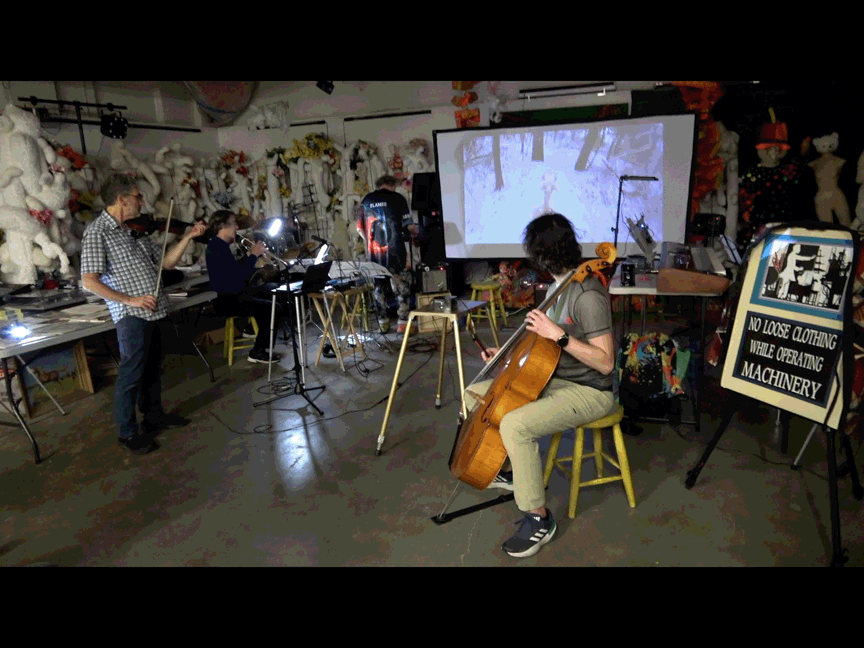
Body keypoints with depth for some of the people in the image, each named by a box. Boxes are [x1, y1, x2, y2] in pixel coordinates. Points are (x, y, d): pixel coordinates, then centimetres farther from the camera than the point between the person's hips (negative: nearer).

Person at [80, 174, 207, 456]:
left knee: (152, 368, 20)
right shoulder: (97, 232, -10)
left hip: (157, 311, 8)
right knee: (131, 374, 1)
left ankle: (154, 416, 36)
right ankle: (128, 432, 16)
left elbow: (165, 263, 14)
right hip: (132, 316, -7)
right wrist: (131, 300, -18)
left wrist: (187, 237, 5)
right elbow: (89, 280, -15)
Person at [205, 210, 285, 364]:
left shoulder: (220, 245, 12)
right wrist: (254, 255, -15)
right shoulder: (218, 248, -21)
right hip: (227, 301, -11)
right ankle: (258, 352, -7)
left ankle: (256, 328, 28)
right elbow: (241, 275, -27)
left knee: (272, 288, 24)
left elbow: (237, 270, 18)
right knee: (275, 308, -18)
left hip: (233, 294, 11)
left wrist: (252, 255, 5)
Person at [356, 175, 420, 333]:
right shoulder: (397, 198, -1)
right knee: (402, 287, 6)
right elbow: (409, 226, -5)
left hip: (373, 254, 4)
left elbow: (359, 228, 11)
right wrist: (416, 232, 17)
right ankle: (403, 322, 6)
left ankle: (383, 323, 20)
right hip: (394, 253, -4)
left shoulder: (366, 200, 9)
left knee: (378, 287, 14)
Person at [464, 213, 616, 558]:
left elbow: (605, 362, -26)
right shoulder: (560, 285, 6)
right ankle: (507, 470, 24)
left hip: (589, 392, -9)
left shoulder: (588, 295, -23)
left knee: (514, 424, -34)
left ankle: (538, 518, -13)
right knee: (474, 393, 7)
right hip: (554, 379, 10)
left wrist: (559, 335, -31)